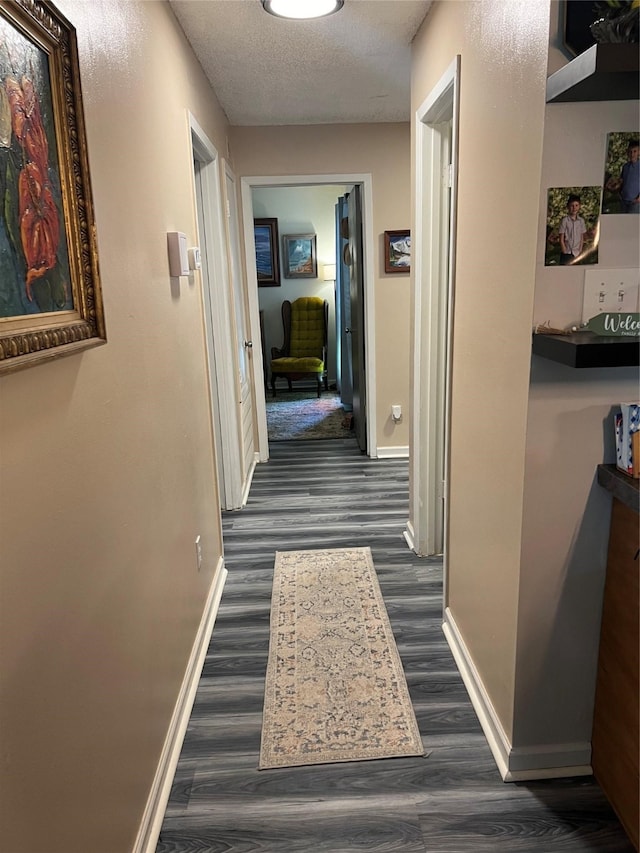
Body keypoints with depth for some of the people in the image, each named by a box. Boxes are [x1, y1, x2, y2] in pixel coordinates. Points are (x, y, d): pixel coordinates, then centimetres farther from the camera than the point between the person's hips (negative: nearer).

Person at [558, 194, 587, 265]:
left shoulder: (581, 220, 5)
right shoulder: (565, 220, -5)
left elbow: (582, 238, 9)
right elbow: (561, 239, -5)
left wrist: (580, 250, 0)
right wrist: (564, 252, -9)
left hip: (577, 253, 3)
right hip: (567, 253, -3)